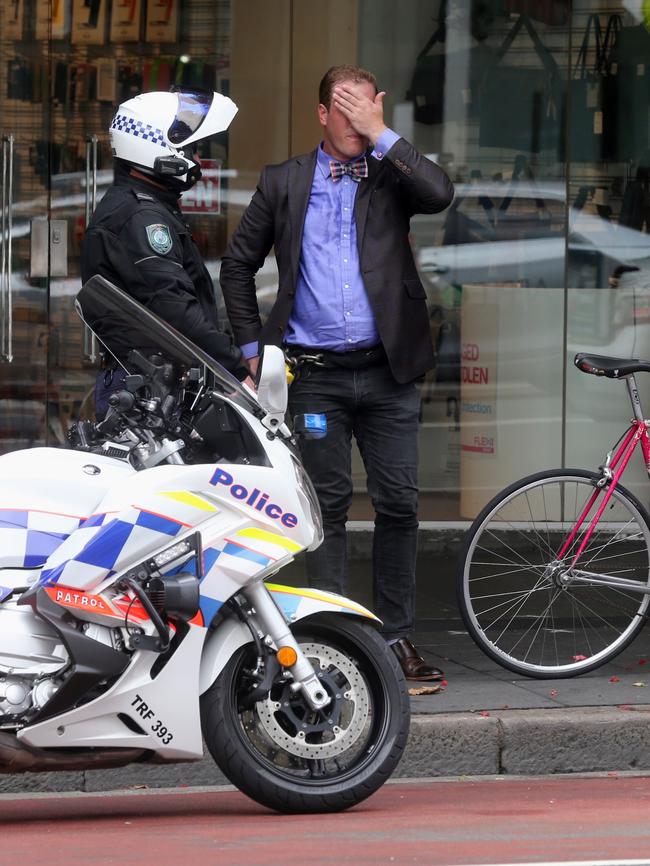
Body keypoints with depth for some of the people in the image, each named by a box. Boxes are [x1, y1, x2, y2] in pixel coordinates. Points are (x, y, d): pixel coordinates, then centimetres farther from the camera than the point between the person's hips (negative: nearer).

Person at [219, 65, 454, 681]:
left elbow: (439, 192, -15)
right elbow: (238, 264, 16)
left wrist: (381, 134, -11)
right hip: (316, 374, 0)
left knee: (398, 504, 1)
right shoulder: (284, 183, 8)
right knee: (328, 505, 3)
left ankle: (395, 636, 11)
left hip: (387, 370, 0)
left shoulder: (391, 175, 7)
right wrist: (252, 345, 9)